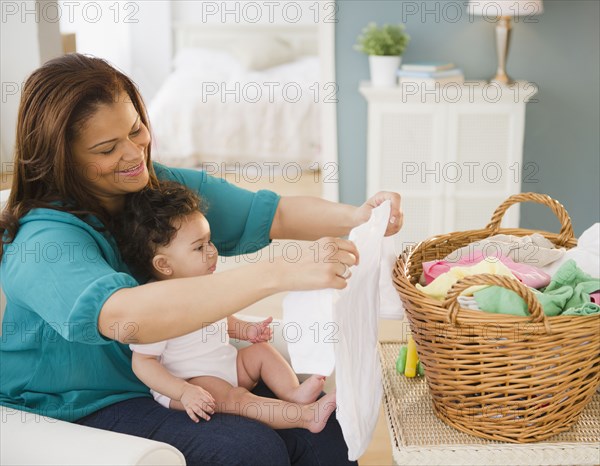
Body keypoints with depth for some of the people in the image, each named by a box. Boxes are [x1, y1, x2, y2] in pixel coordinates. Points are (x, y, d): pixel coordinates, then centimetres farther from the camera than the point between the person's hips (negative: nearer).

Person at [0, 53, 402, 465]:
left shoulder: (168, 186, -1)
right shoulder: (43, 239, -24)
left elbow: (272, 215, 3)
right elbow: (123, 316, -42)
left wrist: (356, 216, -18)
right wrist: (280, 274, -46)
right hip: (81, 411, -6)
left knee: (325, 431, -10)